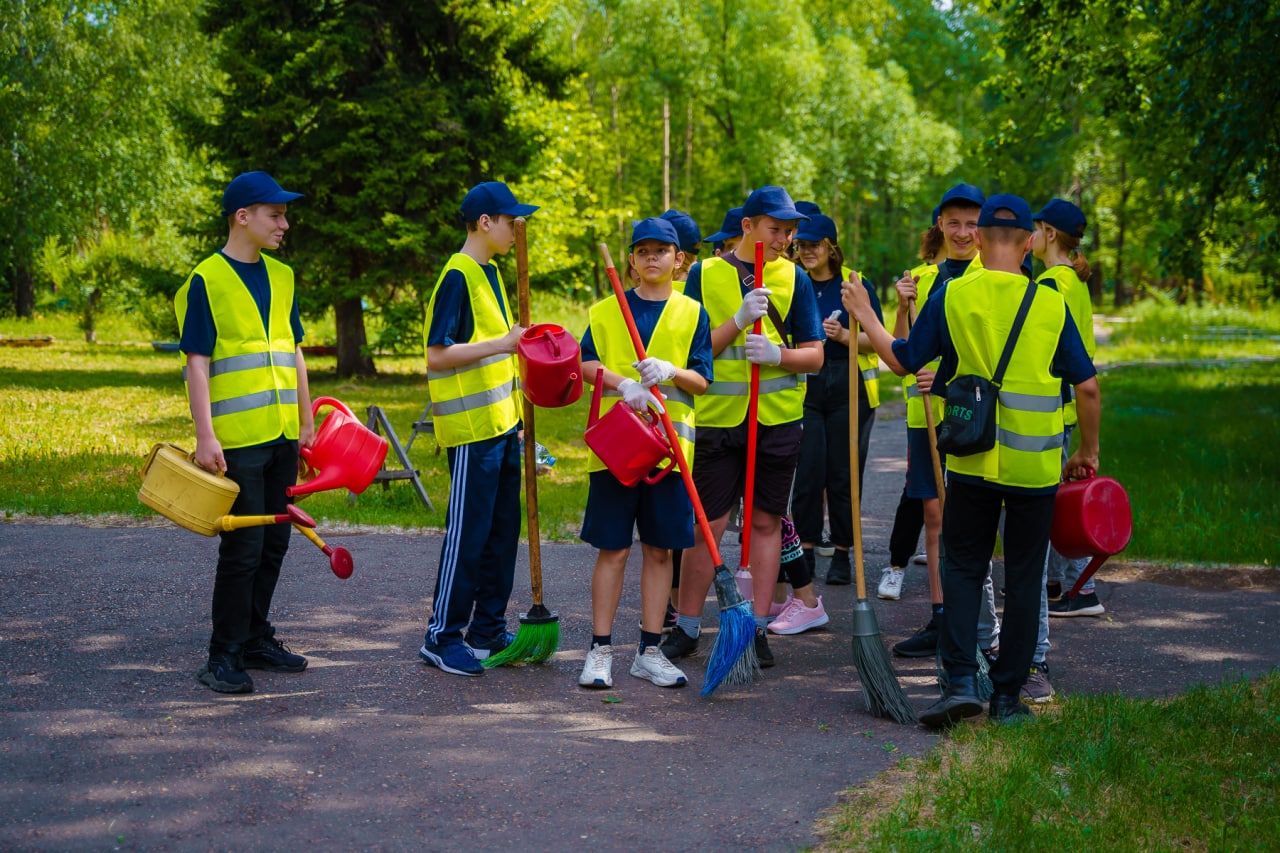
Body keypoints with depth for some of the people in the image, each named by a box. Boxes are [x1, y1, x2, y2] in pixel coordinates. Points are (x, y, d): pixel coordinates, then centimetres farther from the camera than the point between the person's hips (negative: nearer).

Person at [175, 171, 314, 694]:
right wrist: (206, 436, -17)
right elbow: (197, 363, -11)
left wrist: (306, 420, 15)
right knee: (242, 547, -7)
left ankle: (256, 640, 24)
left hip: (282, 436, 7)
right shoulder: (206, 280, -8)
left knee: (273, 543, 12)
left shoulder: (281, 277, 13)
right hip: (237, 439, -7)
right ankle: (223, 656, 1)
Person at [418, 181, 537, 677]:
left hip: (502, 425, 9)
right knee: (467, 533, -4)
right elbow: (437, 355, -19)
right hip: (471, 429, -9)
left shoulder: (489, 273, 15)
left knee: (502, 530, 12)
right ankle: (442, 637, 4)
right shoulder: (457, 277, -14)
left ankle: (488, 630, 21)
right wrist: (501, 344, -25)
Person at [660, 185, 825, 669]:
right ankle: (686, 629, 12)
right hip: (718, 417, -1)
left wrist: (776, 354, -17)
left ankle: (757, 629, 14)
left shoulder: (794, 279, 5)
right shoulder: (705, 275, 2)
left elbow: (815, 356, 3)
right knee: (708, 526, 0)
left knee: (766, 522, 6)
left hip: (778, 419, 1)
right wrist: (739, 322, -17)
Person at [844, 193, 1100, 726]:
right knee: (1023, 578, 9)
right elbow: (1087, 387, 0)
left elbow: (902, 361, 2)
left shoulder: (951, 296, -4)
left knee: (964, 570, 11)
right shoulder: (1051, 305, -3)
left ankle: (961, 681, -2)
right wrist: (1088, 450, 14)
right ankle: (1007, 695, 13)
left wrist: (865, 317, 18)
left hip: (972, 462, 0)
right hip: (1035, 466, 0)